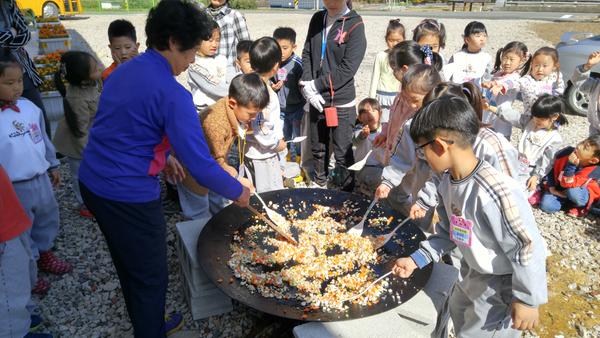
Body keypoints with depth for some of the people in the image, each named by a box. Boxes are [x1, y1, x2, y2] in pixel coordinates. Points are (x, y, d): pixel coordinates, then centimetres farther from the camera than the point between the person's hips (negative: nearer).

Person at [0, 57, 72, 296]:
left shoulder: (30, 107, -1)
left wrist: (53, 166, 18)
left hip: (41, 180, 6)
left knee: (48, 221, 25)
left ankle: (45, 256, 49)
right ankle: (27, 275, 33)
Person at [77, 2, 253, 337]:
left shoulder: (124, 71, 7)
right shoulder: (172, 94, -21)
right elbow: (200, 163, -20)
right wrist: (238, 191, -6)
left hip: (92, 183, 9)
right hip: (129, 196, -9)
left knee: (130, 267, 25)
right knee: (151, 277, 10)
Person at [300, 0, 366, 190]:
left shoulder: (354, 24, -9)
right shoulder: (317, 19, 8)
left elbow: (347, 69, -15)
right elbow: (307, 54, 8)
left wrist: (315, 85, -13)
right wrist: (307, 85, -8)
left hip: (341, 102, -5)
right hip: (316, 99, 5)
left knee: (343, 153, 4)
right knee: (317, 148, 17)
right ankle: (318, 185, 38)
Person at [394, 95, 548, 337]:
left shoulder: (494, 192, -36)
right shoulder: (448, 182, -8)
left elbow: (528, 249, -27)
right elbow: (447, 232, 5)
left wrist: (527, 300, -18)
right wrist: (416, 260, 1)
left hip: (501, 286, -8)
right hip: (472, 274, 8)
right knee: (460, 317, 30)